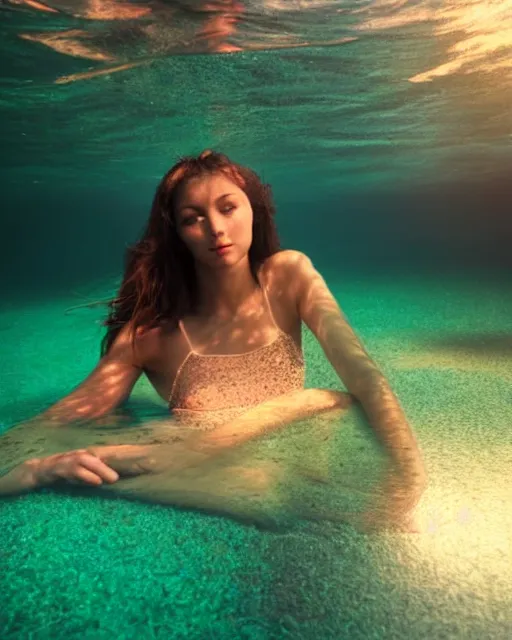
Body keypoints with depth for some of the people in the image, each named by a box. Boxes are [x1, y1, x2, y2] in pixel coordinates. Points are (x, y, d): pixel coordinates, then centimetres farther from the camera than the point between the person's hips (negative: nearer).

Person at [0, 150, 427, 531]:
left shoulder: (287, 275, -2)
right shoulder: (152, 329, -6)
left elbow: (364, 375, -14)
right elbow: (58, 426, -11)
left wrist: (408, 474, -32)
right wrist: (39, 468, -36)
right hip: (200, 486, -2)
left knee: (338, 408, -30)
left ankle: (133, 459, -26)